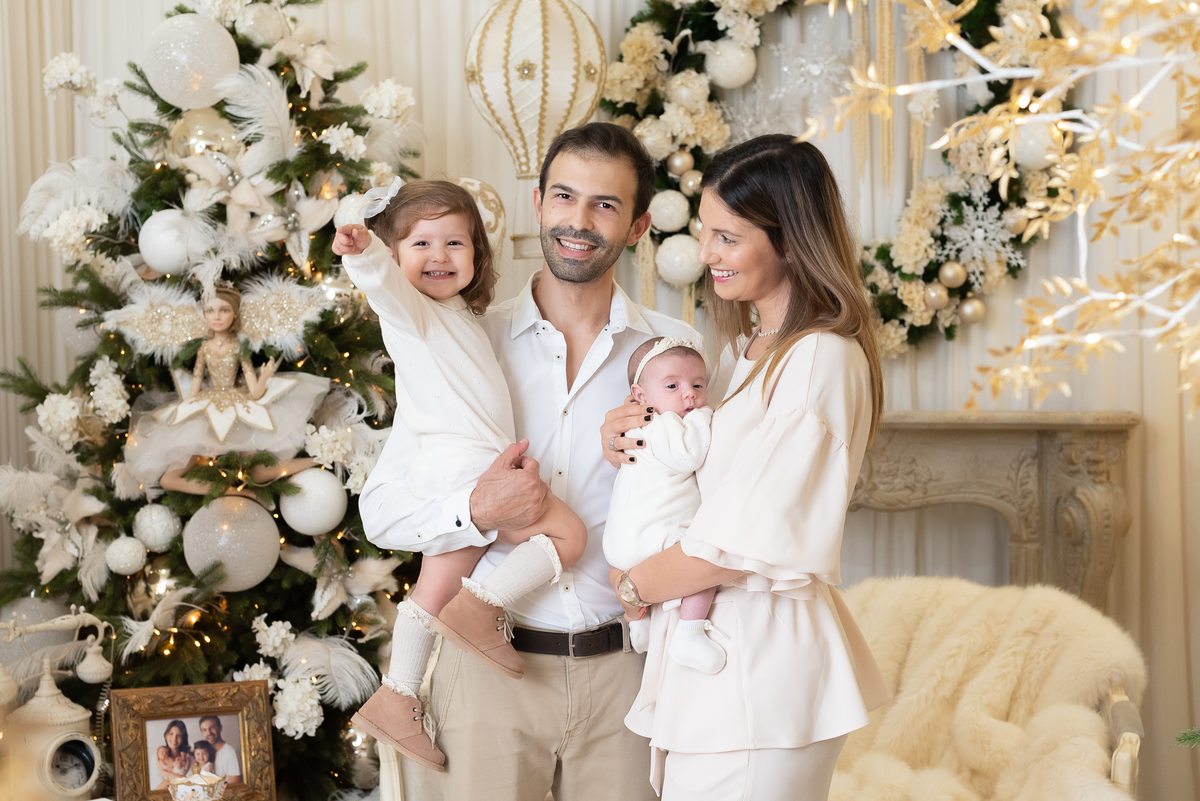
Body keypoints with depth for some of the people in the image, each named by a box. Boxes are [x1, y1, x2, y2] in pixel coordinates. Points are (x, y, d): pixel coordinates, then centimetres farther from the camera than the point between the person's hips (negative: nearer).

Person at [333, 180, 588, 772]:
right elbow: (386, 282, -28)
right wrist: (362, 253, -48)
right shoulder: (410, 307, -5)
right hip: (463, 465, -10)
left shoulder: (457, 317, 25)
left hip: (448, 487, 10)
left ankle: (396, 700, 19)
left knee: (435, 589, 14)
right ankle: (482, 604, -15)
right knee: (567, 533, -10)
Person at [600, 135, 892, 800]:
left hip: (757, 676, -9)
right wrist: (641, 439, 4)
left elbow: (746, 544, -19)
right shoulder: (745, 350, 15)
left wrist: (636, 584, -4)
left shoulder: (822, 358, -15)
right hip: (706, 657, 9)